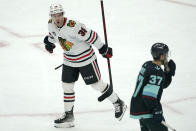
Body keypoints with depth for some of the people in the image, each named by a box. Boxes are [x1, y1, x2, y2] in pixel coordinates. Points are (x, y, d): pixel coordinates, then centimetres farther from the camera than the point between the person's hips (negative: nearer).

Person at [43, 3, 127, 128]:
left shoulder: (73, 27, -33)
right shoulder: (51, 24, -9)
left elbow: (91, 36, -26)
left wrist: (103, 49, -18)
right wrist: (50, 42, 31)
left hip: (85, 58, -7)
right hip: (69, 60, 7)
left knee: (97, 84, 3)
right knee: (67, 86, 7)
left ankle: (118, 103, 21)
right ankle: (68, 115, 21)